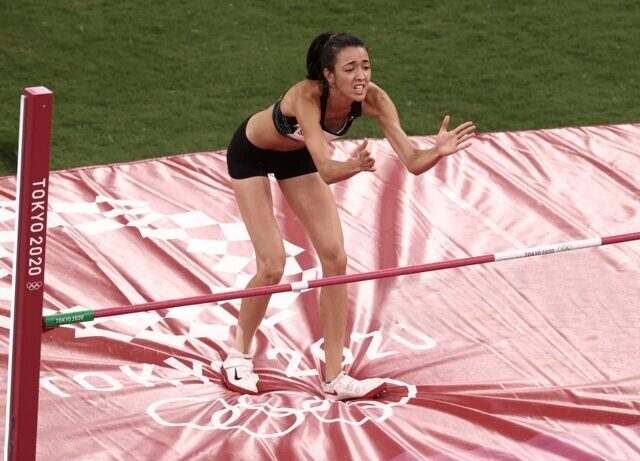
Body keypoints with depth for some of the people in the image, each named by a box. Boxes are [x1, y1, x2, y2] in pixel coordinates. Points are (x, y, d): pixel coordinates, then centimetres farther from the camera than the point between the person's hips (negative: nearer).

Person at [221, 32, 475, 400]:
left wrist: (438, 151, -51)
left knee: (335, 259, -4)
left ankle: (334, 378, 2)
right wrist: (354, 167, -69)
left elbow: (412, 162, -31)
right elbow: (326, 171, -48)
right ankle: (239, 355, 15)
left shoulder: (372, 98, -27)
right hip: (251, 154, -5)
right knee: (272, 266, -12)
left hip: (296, 155, 5)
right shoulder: (307, 97, -41)